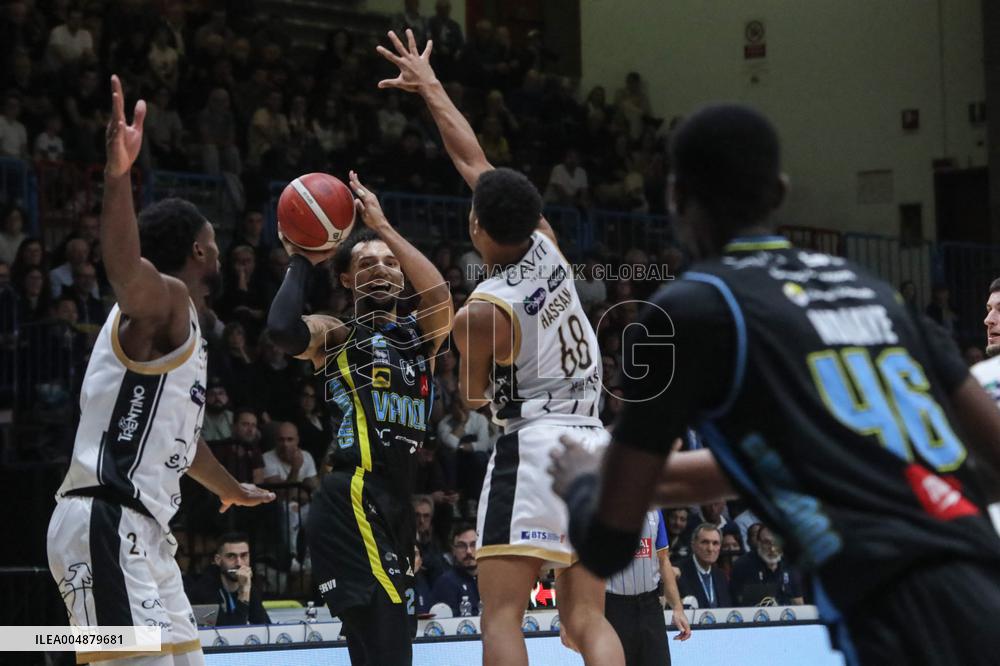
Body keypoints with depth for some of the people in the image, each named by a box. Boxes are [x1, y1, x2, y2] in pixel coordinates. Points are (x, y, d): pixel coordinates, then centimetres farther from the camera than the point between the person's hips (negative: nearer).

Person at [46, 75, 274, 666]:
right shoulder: (164, 297, -6)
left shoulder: (184, 322, 23)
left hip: (144, 531, 11)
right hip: (105, 525, -11)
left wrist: (229, 487, 55)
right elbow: (123, 266, -32)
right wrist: (118, 174, -49)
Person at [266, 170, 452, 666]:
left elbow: (440, 295, -4)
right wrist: (301, 261, -4)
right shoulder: (336, 335, 4)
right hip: (354, 501, -7)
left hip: (398, 505, 7)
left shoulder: (420, 334, 20)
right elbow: (284, 330, -20)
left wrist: (383, 227, -4)